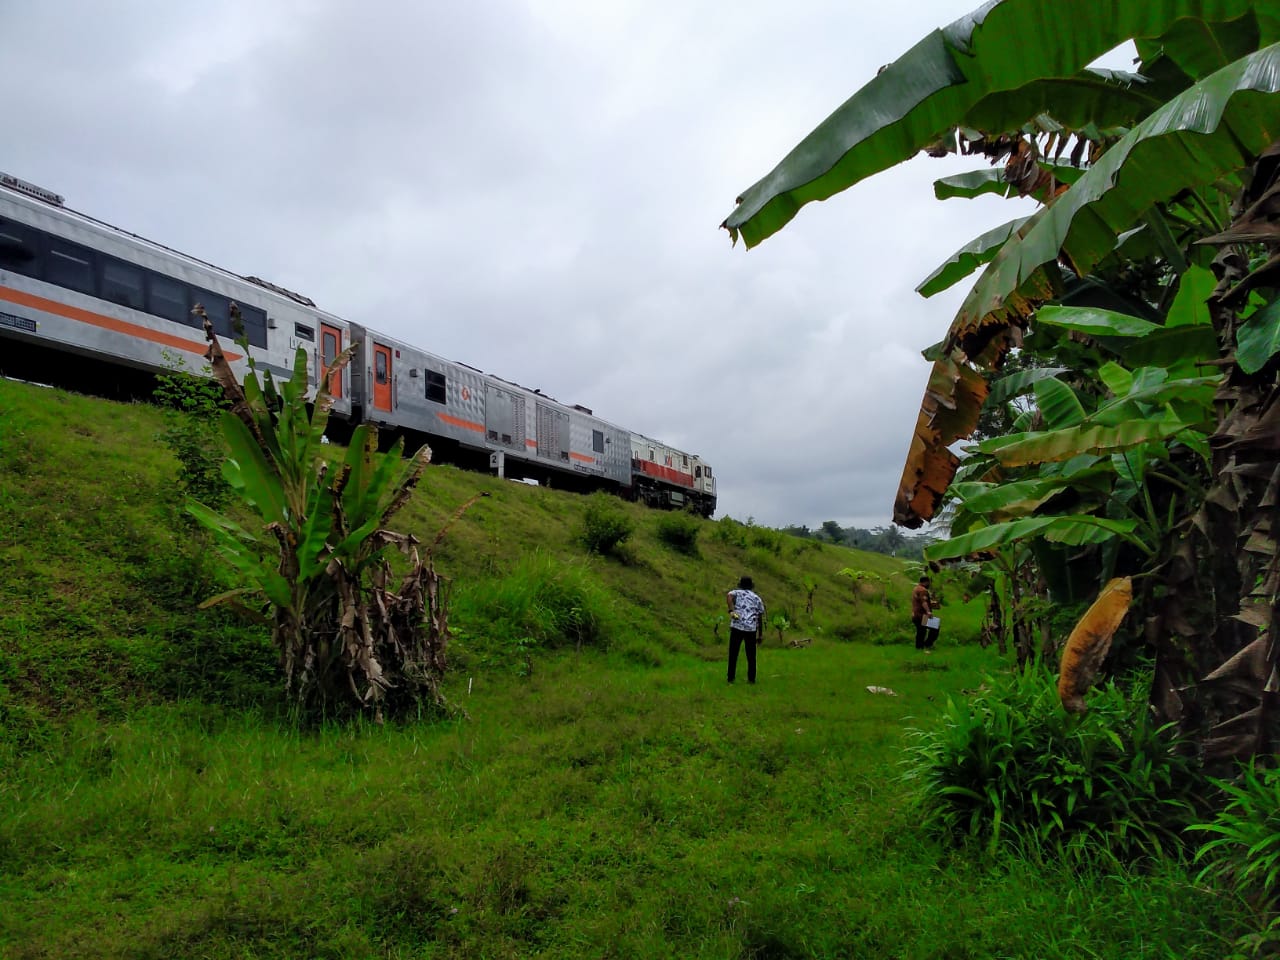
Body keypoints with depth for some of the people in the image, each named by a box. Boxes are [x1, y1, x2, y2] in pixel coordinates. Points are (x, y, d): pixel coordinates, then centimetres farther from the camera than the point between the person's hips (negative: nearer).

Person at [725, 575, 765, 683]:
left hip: (737, 627, -2)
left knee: (733, 654, 7)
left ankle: (731, 678, 9)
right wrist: (760, 634, 22)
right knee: (751, 655, 12)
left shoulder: (736, 592, 12)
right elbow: (760, 618, 16)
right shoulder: (757, 598, 18)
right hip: (751, 629, 2)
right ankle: (751, 678, 14)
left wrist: (731, 611, -23)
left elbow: (728, 596, -13)